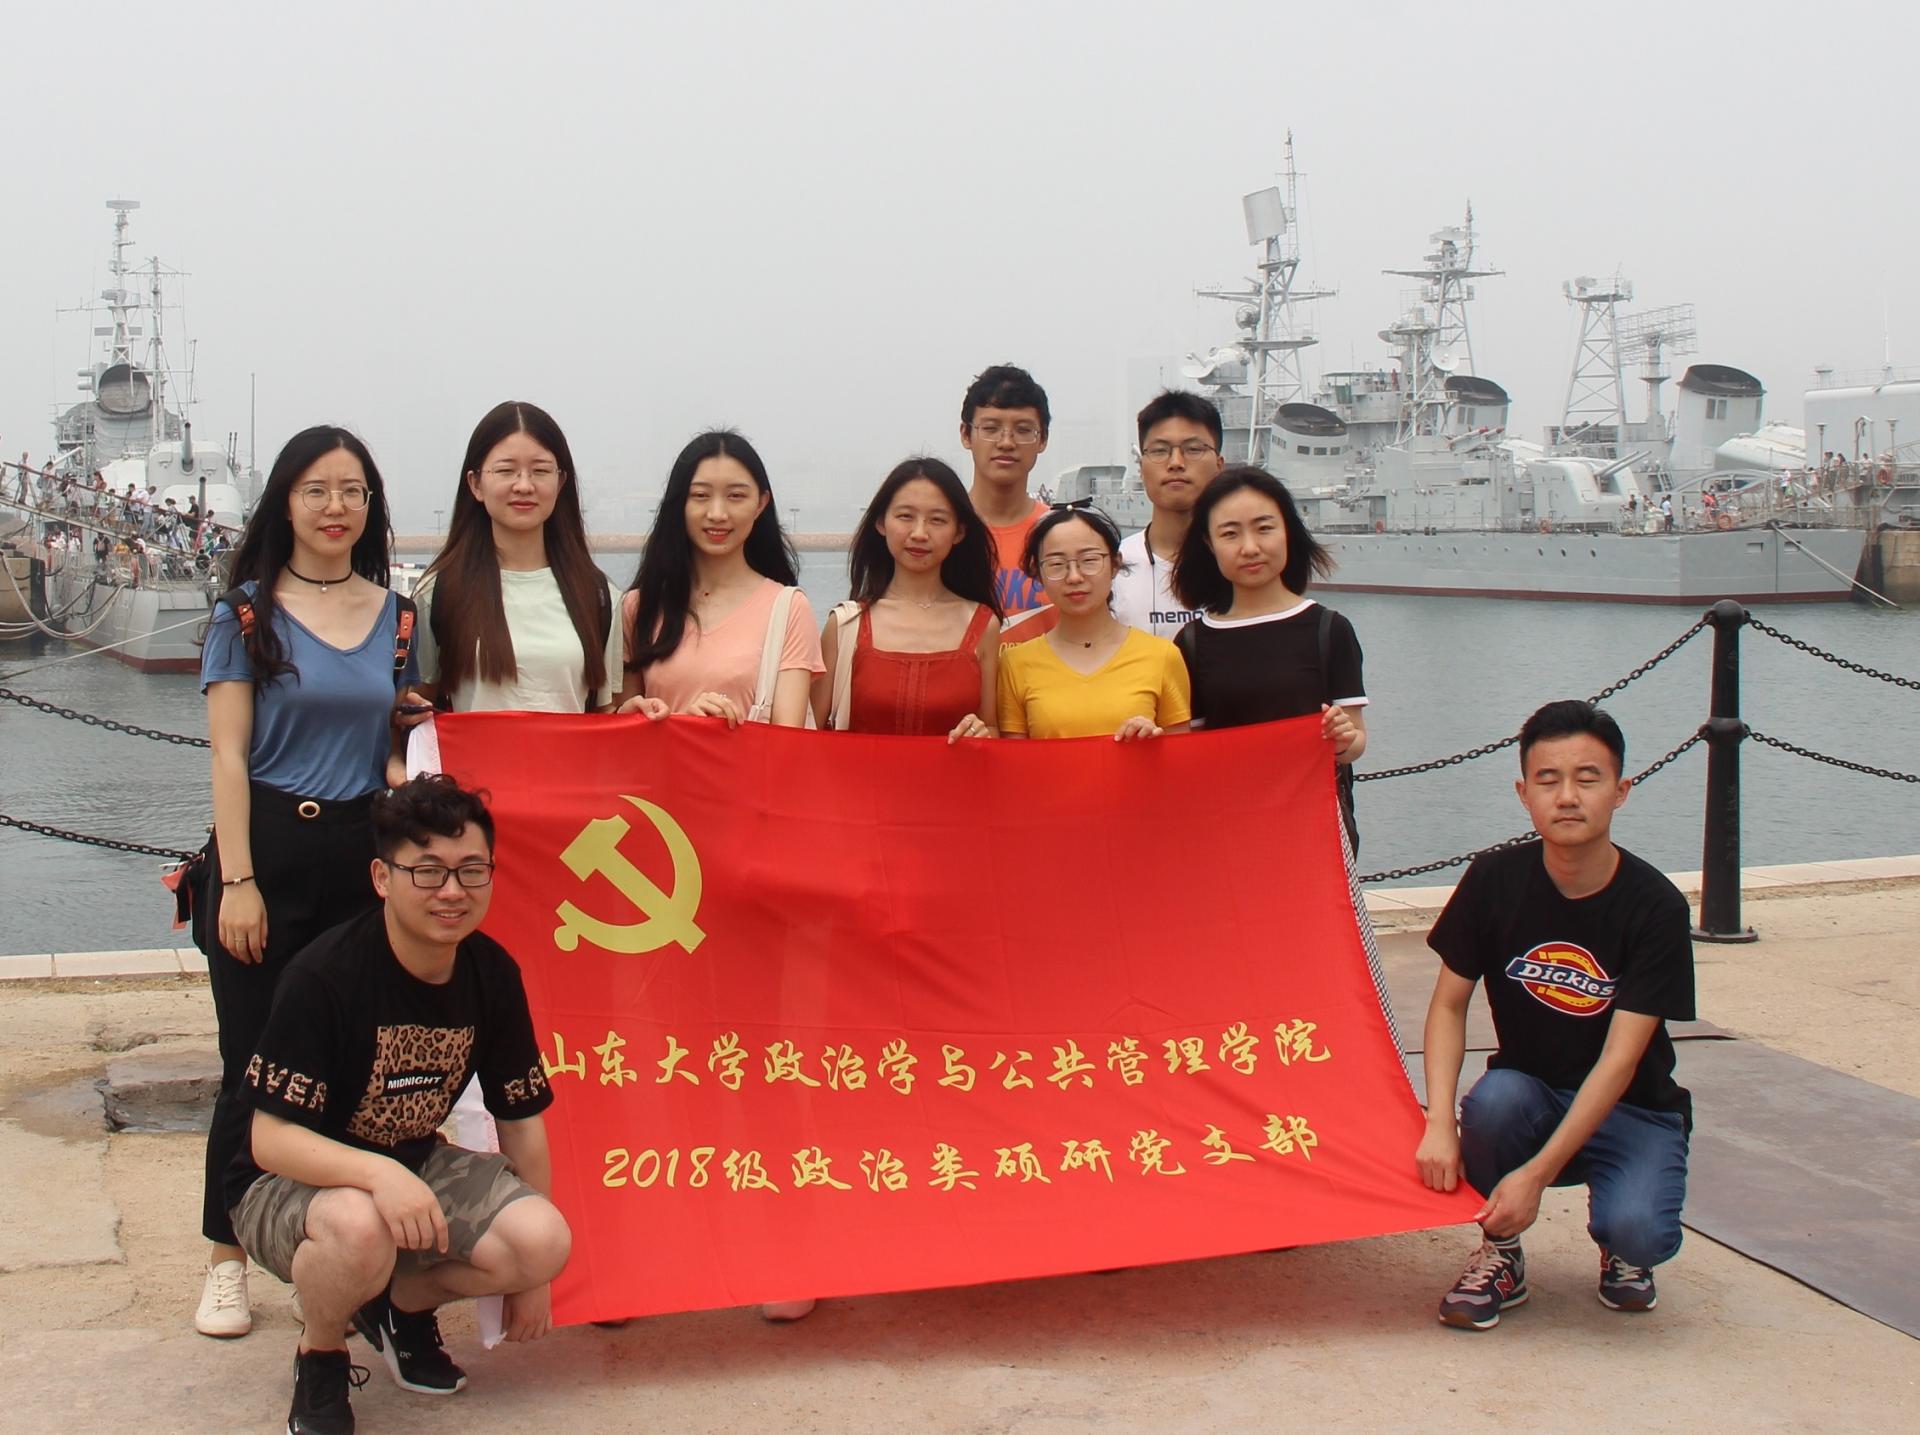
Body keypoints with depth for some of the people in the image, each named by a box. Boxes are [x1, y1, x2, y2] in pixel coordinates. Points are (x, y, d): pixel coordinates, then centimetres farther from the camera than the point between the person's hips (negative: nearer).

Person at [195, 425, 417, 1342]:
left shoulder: (395, 615, 9)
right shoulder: (248, 612, 0)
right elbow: (228, 754, -4)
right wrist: (238, 882, -11)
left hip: (362, 854, 3)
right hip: (269, 851, -3)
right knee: (256, 1067, 2)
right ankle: (227, 1259, 16)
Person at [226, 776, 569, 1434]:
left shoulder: (492, 975, -8)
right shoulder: (325, 975, -24)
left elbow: (522, 1122, 3)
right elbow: (271, 1139, -25)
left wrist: (533, 1270, 6)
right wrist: (378, 1174, -44)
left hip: (416, 1165, 5)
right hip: (291, 1181, -5)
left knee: (544, 1241, -22)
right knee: (359, 1227, -40)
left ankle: (405, 1301, 10)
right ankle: (320, 1355, -4)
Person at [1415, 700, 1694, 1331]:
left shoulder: (1655, 906, -18)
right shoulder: (1495, 880, -10)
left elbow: (1620, 1059, -22)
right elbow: (1449, 1003, -5)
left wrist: (1537, 1174, -30)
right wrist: (1439, 1123, -22)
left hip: (1631, 1111, -2)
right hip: (1530, 1094, 2)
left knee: (1638, 1231, -31)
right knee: (1494, 1099, -33)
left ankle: (1621, 1253, 9)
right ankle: (1501, 1255, -4)